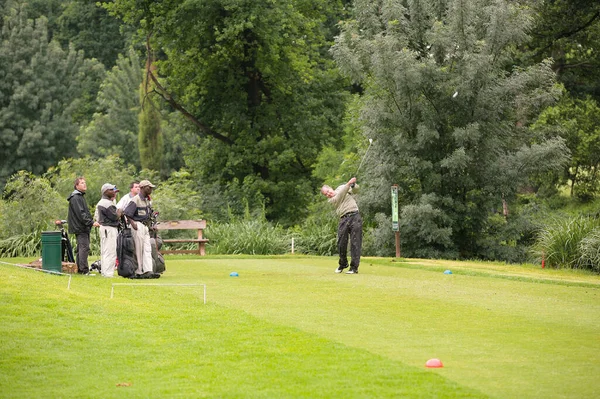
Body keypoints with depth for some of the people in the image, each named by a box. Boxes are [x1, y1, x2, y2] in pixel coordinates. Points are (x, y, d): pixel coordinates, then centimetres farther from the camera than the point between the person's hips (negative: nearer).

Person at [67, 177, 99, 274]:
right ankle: (84, 270, -15)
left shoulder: (80, 197, 21)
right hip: (80, 228, -11)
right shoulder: (75, 198, -12)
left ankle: (79, 269, 17)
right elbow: (80, 213, -20)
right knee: (84, 247, -13)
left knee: (81, 248, 12)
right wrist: (91, 222, -23)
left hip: (83, 228, 11)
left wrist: (91, 222, 18)